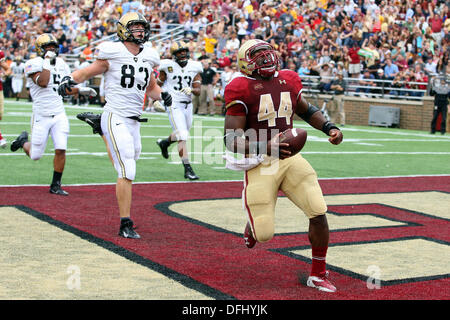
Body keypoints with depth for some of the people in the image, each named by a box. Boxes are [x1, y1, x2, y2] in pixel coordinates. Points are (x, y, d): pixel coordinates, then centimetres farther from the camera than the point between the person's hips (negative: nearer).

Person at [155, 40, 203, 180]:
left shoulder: (194, 67, 1)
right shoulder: (168, 66, -7)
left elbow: (198, 91, -4)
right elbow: (158, 84, 7)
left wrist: (191, 89, -23)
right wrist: (157, 99, 2)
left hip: (188, 105, 5)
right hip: (174, 105, -5)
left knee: (182, 134, 22)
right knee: (182, 137, -14)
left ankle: (164, 143, 53)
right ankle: (187, 169, -12)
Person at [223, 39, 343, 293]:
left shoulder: (288, 81, 8)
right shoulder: (242, 89, -9)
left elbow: (307, 111, 28)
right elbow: (232, 140, -14)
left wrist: (330, 128, 11)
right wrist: (266, 147, -29)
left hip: (289, 158, 5)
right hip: (260, 165, -4)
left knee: (319, 213, -7)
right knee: (264, 235, -4)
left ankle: (318, 275, 13)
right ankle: (253, 226, 37)